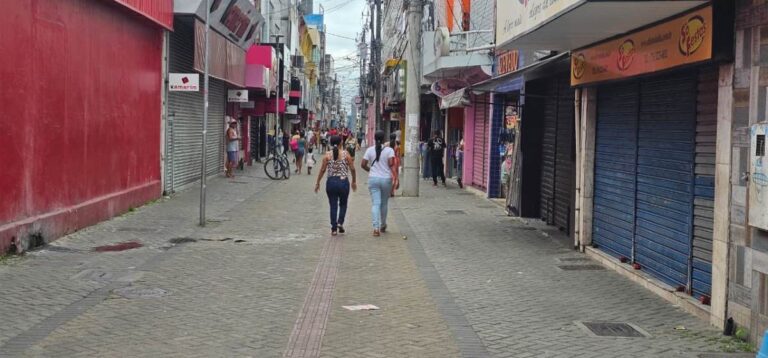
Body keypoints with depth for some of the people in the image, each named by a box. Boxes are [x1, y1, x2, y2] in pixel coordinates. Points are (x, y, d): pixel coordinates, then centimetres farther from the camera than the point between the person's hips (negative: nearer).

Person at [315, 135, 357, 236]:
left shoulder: (327, 155, -2)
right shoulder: (346, 154, -3)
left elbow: (322, 170, -4)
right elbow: (352, 169, -2)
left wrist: (317, 183, 4)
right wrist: (354, 181, 11)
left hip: (331, 182, 1)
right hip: (343, 182, -1)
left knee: (333, 206, 8)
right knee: (343, 204, 19)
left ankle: (334, 228, 7)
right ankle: (340, 222, 1)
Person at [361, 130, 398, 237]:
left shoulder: (370, 150, 1)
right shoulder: (389, 150, -4)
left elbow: (363, 164, 1)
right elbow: (392, 164, -16)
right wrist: (396, 177, -18)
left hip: (373, 179, 1)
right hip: (386, 179, 0)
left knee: (375, 203, -2)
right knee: (384, 203, 16)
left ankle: (376, 228, -17)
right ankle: (383, 226, 33)